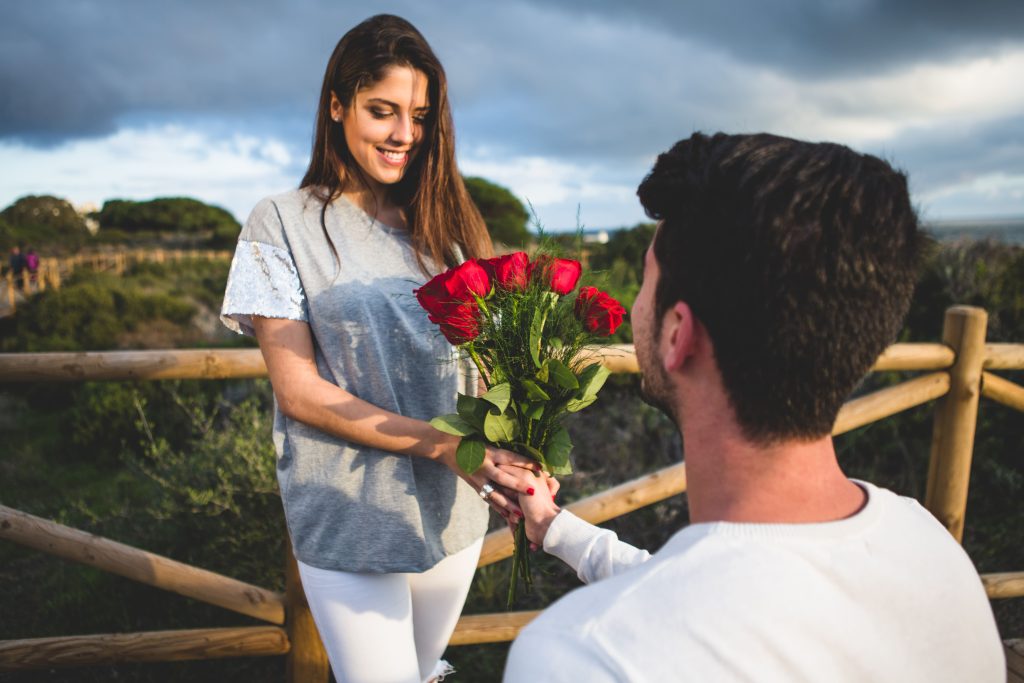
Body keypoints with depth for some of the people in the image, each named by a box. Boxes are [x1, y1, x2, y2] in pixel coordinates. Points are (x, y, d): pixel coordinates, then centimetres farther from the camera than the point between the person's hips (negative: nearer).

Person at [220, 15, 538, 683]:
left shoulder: (445, 223, 6)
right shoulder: (283, 222, -6)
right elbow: (299, 391, -12)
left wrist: (517, 459, -19)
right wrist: (446, 445, -21)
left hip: (453, 509, 4)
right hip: (351, 520, -4)